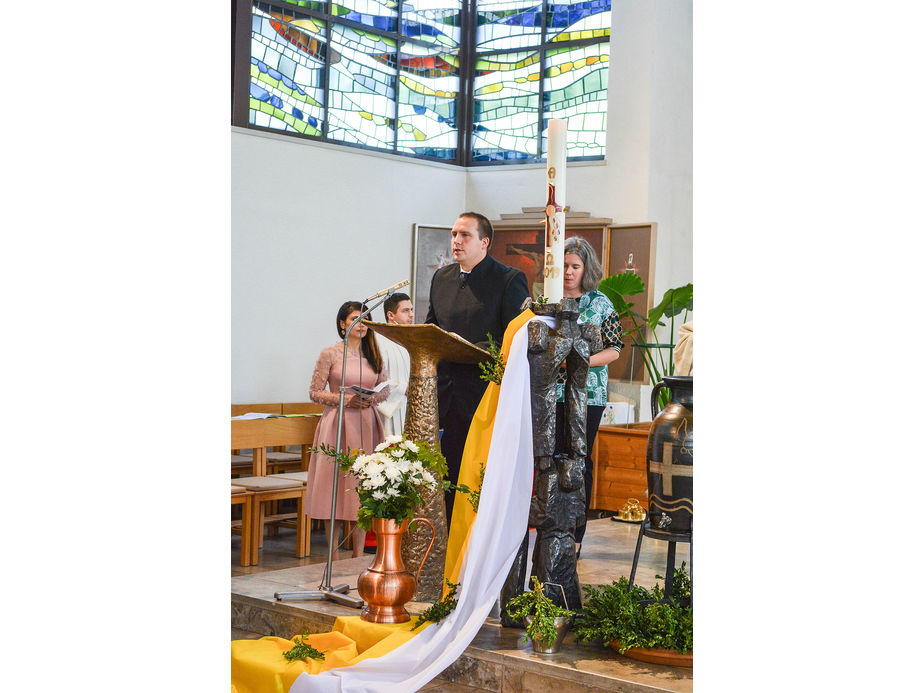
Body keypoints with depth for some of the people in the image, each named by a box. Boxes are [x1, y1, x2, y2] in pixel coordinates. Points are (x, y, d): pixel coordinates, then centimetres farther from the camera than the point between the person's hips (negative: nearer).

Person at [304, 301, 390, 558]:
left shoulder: (373, 355, 11)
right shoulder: (330, 354, -1)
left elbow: (386, 389, 17)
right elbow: (315, 392, -2)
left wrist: (372, 399, -5)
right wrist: (345, 399, -13)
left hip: (366, 425, 4)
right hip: (338, 424, -4)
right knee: (336, 482, -3)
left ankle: (358, 556, 8)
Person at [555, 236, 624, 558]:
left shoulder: (600, 303, 1)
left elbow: (614, 350, -1)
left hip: (587, 393, -2)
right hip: (550, 392, 2)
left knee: (579, 460, 0)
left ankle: (575, 536, 7)